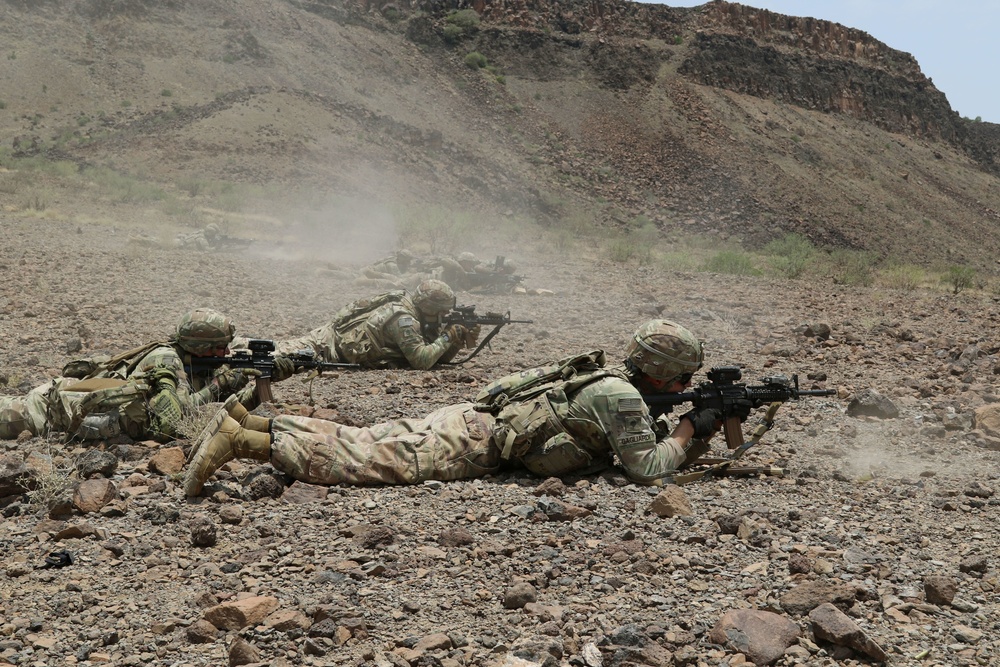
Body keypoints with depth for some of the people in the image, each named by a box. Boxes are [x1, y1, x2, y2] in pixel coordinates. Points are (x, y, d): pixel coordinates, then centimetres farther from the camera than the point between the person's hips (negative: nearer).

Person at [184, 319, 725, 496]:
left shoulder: (614, 384, 20)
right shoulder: (620, 395, -9)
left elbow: (651, 446, 32)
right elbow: (649, 469, -12)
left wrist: (700, 431, 20)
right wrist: (690, 428, 2)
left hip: (466, 419, 8)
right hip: (472, 440, -8)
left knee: (358, 443, 8)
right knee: (357, 462, -14)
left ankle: (251, 422, 6)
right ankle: (243, 441, -16)